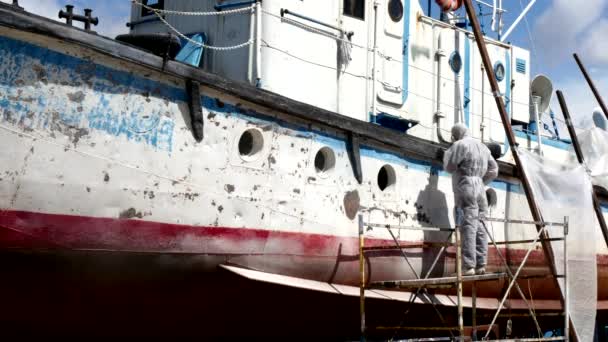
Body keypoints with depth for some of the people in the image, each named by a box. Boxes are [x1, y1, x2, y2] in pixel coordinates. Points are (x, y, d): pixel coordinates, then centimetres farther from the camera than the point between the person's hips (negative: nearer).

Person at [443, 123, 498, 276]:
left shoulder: (460, 145, -5)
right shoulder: (482, 147, 20)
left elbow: (449, 167, -7)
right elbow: (493, 170, 19)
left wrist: (448, 153, 10)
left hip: (465, 189, -8)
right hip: (480, 190, 8)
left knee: (468, 228, -13)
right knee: (479, 229, 7)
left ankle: (469, 266, -18)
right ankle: (480, 265, 3)